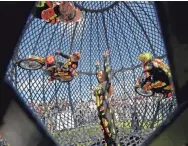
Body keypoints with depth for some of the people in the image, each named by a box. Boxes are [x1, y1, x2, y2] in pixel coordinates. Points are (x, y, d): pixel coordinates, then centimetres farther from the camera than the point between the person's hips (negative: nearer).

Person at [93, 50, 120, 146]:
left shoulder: (106, 83, -3)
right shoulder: (99, 85, 15)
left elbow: (107, 71, -12)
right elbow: (97, 74, 31)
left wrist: (105, 59, -9)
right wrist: (97, 67, 43)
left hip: (106, 110, -8)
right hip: (100, 111, 8)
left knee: (111, 131, -9)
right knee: (105, 131, 11)